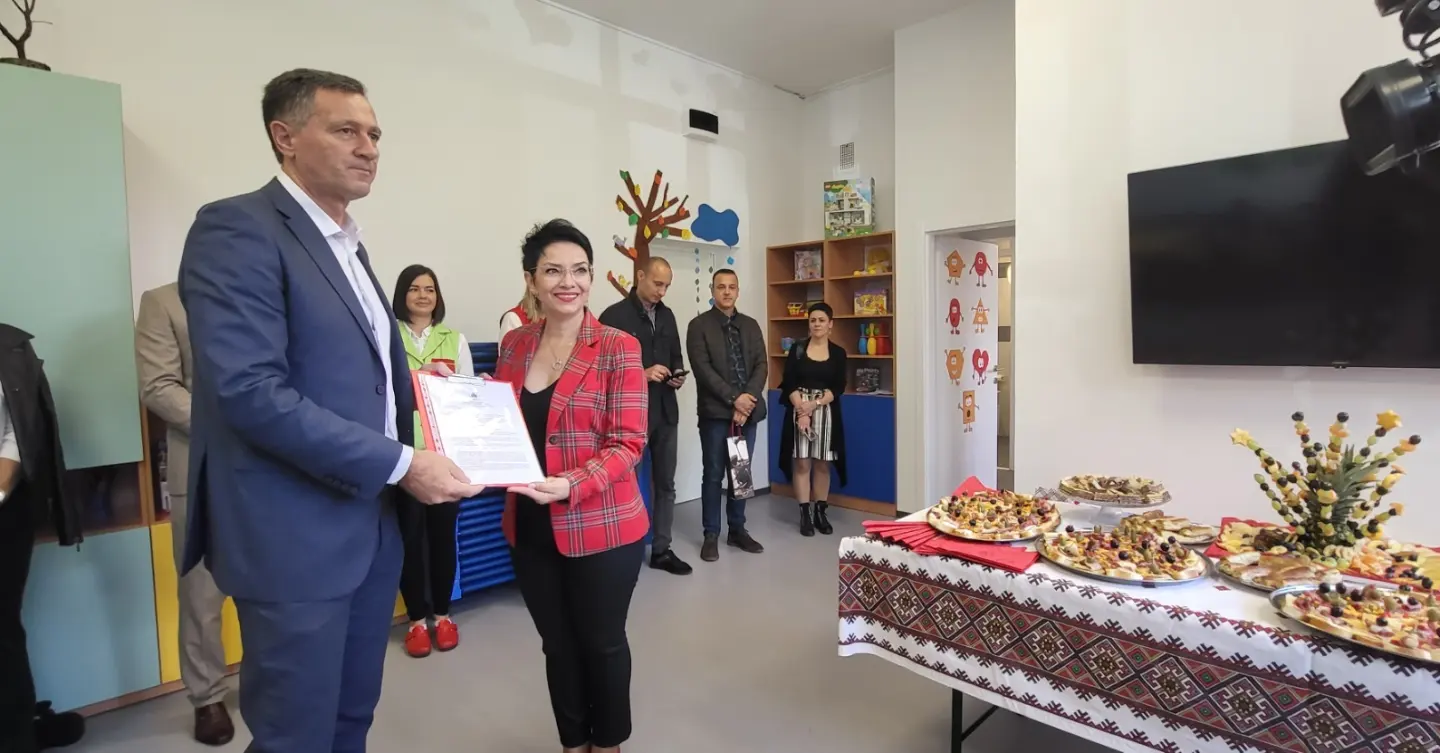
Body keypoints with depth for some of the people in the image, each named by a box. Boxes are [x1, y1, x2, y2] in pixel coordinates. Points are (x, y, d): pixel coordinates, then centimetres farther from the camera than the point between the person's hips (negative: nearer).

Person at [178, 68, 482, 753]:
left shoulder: (350, 244, 14)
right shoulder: (237, 229, -13)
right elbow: (250, 392, -24)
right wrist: (399, 464, -21)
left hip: (370, 524, 8)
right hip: (296, 536, -8)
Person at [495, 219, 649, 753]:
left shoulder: (618, 348, -10)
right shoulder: (514, 344, 4)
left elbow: (627, 443, -14)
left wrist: (571, 485, -27)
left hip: (601, 527, -4)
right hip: (530, 528, 4)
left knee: (601, 642, 15)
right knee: (558, 645, 19)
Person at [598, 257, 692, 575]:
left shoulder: (667, 315, 11)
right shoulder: (614, 316, -7)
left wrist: (678, 375, -1)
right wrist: (642, 374, -20)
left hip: (665, 411, 6)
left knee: (666, 483, 12)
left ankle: (661, 550, 24)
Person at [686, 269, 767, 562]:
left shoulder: (751, 325, 12)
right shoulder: (699, 326, -1)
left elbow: (761, 365, 5)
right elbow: (703, 369, -10)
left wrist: (748, 399, -10)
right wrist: (733, 398, -15)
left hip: (747, 411, 4)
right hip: (715, 412, -4)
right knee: (713, 475, 3)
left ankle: (737, 530, 23)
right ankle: (711, 535, 14)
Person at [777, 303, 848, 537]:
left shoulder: (838, 353, 4)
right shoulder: (797, 349, 2)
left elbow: (839, 387, -3)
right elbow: (788, 383, -4)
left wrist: (815, 404, -16)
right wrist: (801, 409, -15)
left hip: (826, 412, 1)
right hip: (799, 410, -1)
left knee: (822, 464, 7)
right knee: (801, 463, 0)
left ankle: (821, 513, 17)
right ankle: (804, 514, 7)